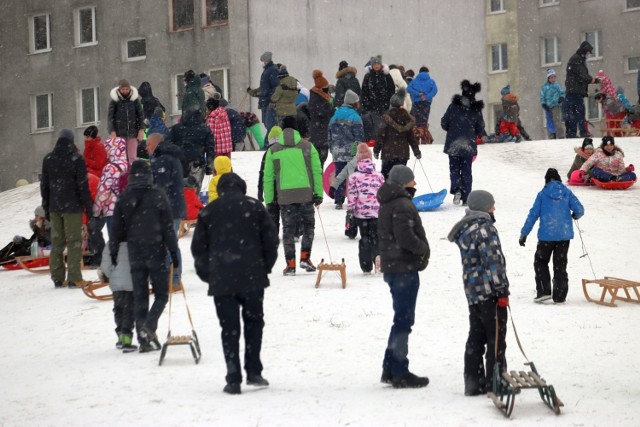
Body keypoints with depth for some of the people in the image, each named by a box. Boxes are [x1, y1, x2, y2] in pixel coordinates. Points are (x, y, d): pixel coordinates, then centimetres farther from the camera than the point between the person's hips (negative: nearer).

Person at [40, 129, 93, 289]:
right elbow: (83, 185, -10)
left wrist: (46, 207, 19)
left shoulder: (48, 159, 7)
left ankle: (57, 278, 11)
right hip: (72, 207, -5)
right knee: (74, 241, -2)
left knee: (56, 241, 10)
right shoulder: (76, 159, -8)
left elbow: (44, 185, 11)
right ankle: (74, 278, -7)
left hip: (54, 207, 5)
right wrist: (88, 206, -3)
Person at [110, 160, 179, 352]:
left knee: (140, 296, 9)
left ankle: (144, 339, 7)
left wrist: (113, 252, 15)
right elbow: (168, 226, -7)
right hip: (156, 252, -3)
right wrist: (173, 252, -1)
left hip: (135, 253, 3)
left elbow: (116, 228, 5)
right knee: (161, 294, 7)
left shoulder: (124, 199, 1)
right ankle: (149, 325, -17)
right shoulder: (158, 196, -7)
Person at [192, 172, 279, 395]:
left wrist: (207, 275, 14)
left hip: (221, 281, 0)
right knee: (253, 322, 14)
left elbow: (198, 247, 5)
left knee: (229, 328, 3)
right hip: (252, 277, 0)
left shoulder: (208, 211, 5)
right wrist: (265, 267, 13)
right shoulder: (254, 206, 3)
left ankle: (233, 379, -2)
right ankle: (254, 372, 10)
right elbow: (271, 238, 1)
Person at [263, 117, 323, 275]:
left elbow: (268, 178, 7)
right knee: (308, 226, 16)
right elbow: (317, 172, 2)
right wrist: (318, 194, 7)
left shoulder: (273, 150, 6)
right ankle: (305, 257, 4)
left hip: (285, 196, 0)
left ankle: (290, 264, 4)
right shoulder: (307, 146, 4)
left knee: (288, 229, 7)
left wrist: (268, 200, 12)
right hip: (306, 194, 0)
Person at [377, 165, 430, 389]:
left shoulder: (387, 204, 16)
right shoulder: (403, 205, -17)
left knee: (402, 318, 16)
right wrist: (424, 249, -10)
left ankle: (390, 369, 19)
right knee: (404, 319, -5)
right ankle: (399, 374, -2)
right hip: (404, 268, -10)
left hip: (391, 267, 10)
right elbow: (406, 237, -25)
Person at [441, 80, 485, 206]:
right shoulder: (477, 110, -2)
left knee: (454, 168, 10)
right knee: (466, 171, 10)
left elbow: (444, 123, -3)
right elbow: (480, 129, 5)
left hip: (453, 144, -1)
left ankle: (456, 189, -16)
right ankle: (466, 198, 8)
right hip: (469, 145, 1)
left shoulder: (453, 106, -7)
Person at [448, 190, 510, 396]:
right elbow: (493, 261, -18)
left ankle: (474, 382, 14)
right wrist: (502, 291, -15)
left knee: (476, 337, 12)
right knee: (496, 338, -2)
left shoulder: (466, 228, 14)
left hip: (472, 292, 9)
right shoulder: (484, 228, -15)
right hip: (489, 292, -9)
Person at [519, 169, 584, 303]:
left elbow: (533, 214, -2)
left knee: (540, 262, 12)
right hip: (564, 235, 2)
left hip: (546, 235, -2)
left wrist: (524, 233, 3)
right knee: (560, 265, 11)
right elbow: (579, 210, -4)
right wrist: (575, 215, 22)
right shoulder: (567, 193, 2)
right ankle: (559, 296, 9)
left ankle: (544, 291, -1)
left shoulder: (542, 194, -2)